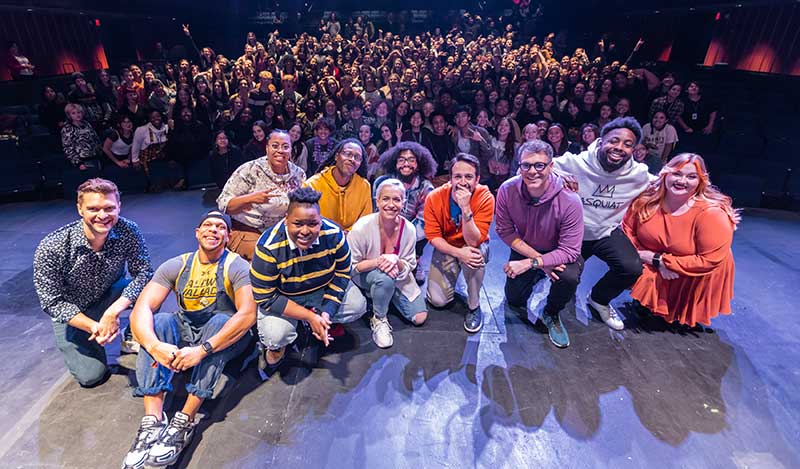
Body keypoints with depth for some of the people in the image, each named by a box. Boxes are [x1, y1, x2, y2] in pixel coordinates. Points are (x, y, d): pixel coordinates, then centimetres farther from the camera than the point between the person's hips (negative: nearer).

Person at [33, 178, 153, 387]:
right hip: (72, 312, -1)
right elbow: (52, 302, -19)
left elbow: (143, 273, -22)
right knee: (91, 375, -8)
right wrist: (94, 327, -28)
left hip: (111, 296, 2)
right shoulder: (51, 248, -28)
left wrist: (113, 312, -34)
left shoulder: (128, 231, -25)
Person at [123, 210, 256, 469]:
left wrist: (202, 350, -37)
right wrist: (155, 345, -35)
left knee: (219, 320, -33)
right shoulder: (176, 266, -2)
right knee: (158, 320, -22)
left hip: (225, 337, -3)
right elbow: (141, 309, -14)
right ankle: (153, 420, -32)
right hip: (184, 331, 4)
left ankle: (184, 423, -34)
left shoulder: (237, 267, -13)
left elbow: (248, 314, -28)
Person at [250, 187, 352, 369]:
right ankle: (275, 348, 10)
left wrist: (327, 312, -21)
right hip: (281, 297, -3)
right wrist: (309, 316, -28)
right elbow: (266, 298, -23)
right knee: (276, 335, -28)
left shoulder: (334, 234, -23)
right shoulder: (268, 247, -30)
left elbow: (342, 274, -9)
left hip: (323, 290, 3)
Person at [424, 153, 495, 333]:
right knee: (438, 300, -13)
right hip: (445, 249, 1)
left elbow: (474, 241, -30)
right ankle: (452, 275, 24)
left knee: (476, 255, -38)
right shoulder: (434, 197, -20)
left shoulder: (485, 198, -24)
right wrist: (458, 253, -31)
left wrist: (466, 209, -42)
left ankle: (474, 306, -11)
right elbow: (433, 236, -16)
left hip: (474, 247, -1)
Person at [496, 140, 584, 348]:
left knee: (570, 277, -33)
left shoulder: (569, 201, -32)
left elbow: (570, 250, -28)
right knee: (514, 300, 0)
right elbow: (504, 230, -16)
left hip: (560, 253, -2)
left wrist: (530, 263, -35)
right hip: (524, 249, 3)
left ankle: (551, 315, 1)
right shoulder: (507, 190, -25)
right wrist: (539, 259, -24)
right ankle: (536, 277, 36)